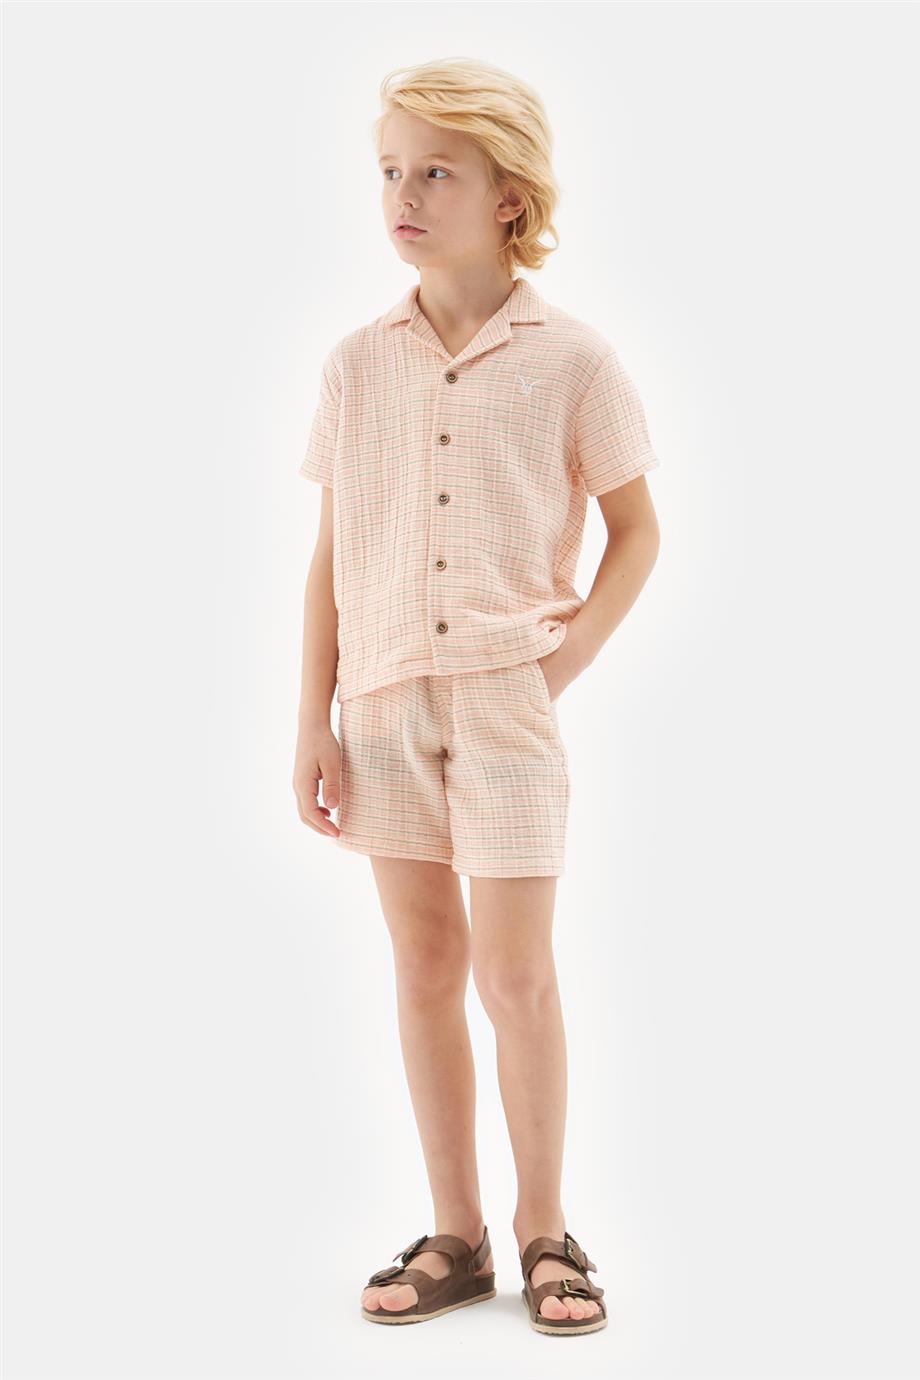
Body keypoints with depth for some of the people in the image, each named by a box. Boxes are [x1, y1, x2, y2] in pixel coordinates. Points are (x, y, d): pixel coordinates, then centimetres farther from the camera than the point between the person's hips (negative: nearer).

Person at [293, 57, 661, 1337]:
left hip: (509, 700, -3)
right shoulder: (357, 365, 3)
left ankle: (544, 1227, 18)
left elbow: (637, 530, 5)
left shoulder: (572, 361, -4)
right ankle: (456, 1235, 21)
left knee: (514, 973, -1)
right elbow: (330, 554, 6)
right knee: (425, 967, 9)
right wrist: (314, 723, 2)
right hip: (385, 701, 3)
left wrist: (567, 660, -6)